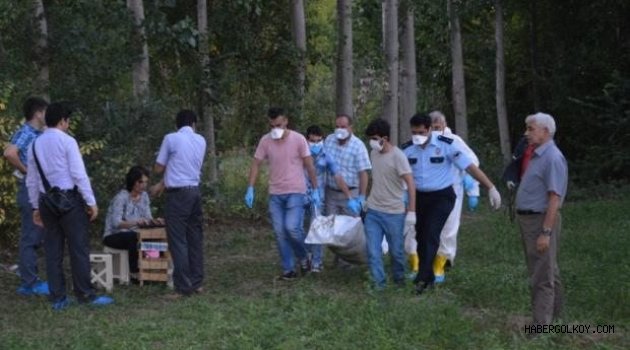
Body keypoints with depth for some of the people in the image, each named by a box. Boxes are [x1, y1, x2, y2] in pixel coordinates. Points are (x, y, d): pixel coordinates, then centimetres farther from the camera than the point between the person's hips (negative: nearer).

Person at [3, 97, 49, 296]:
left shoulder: (37, 135, 14)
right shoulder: (25, 133, -13)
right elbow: (9, 153, -30)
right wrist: (26, 171, -20)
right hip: (30, 190, -9)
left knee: (34, 237, 12)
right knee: (30, 238, -5)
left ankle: (29, 282, 18)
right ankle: (30, 283, 0)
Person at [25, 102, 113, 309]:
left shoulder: (35, 145, 10)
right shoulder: (67, 141, -8)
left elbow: (31, 180, 13)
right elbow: (79, 174, -13)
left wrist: (36, 207, 21)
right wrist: (91, 202, -9)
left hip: (47, 201, 6)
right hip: (69, 199, -6)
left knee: (53, 250, 8)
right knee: (79, 247, -1)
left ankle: (58, 298, 10)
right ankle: (85, 295, 1)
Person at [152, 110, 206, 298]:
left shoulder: (171, 138, -5)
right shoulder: (201, 141, 11)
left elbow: (158, 168, 2)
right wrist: (161, 185, 25)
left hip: (178, 194, -6)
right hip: (195, 191, 6)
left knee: (178, 240, -3)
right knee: (195, 238, 12)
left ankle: (183, 287, -4)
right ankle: (197, 282, 16)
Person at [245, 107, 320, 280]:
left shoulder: (298, 139, -8)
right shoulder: (265, 141, -1)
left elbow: (309, 165, -4)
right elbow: (256, 164, 2)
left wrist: (315, 190, -4)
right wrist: (250, 189, -6)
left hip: (295, 192, -3)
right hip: (275, 194, 3)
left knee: (292, 228, -17)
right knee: (280, 233, 2)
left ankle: (303, 257, 11)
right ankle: (288, 270, 11)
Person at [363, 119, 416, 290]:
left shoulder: (397, 156, -14)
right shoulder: (373, 153, 5)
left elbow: (410, 183, -15)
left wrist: (411, 211, -18)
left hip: (394, 213, -5)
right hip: (373, 211, 5)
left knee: (396, 250, 8)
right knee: (373, 251, -2)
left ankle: (399, 278, 30)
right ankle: (378, 282, 7)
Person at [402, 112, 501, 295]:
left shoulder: (446, 144, -16)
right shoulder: (407, 149, -5)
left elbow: (470, 166, -15)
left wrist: (491, 188, -17)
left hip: (442, 197, -4)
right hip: (419, 197, 4)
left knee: (431, 235, -16)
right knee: (421, 237, 9)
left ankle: (422, 279, -12)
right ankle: (429, 277, 25)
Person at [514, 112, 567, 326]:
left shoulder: (553, 158, -18)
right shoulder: (538, 155, 12)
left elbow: (555, 198, -23)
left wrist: (545, 232, -26)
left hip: (541, 220, -10)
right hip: (528, 219, 10)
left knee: (542, 277, -7)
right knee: (548, 271, 19)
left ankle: (541, 326, -4)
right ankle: (553, 316, 32)